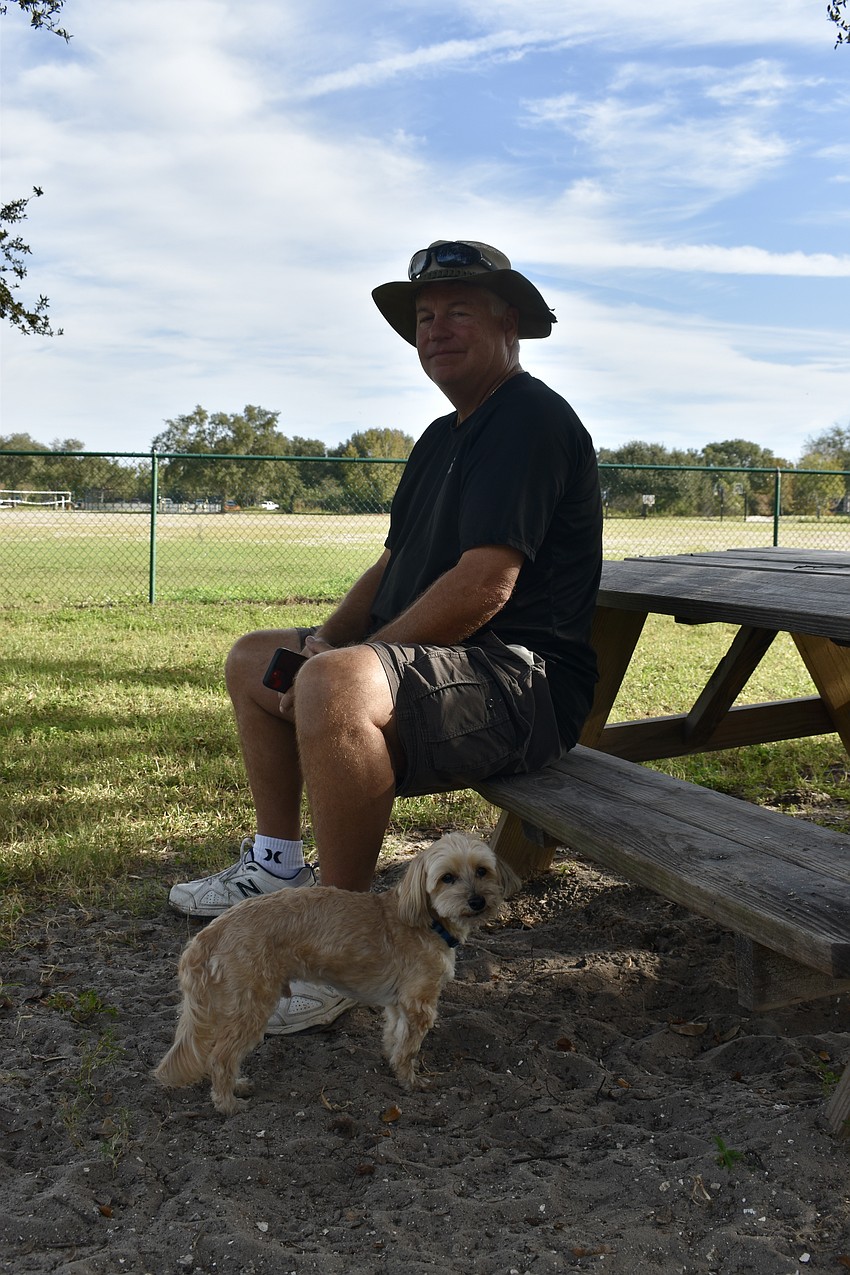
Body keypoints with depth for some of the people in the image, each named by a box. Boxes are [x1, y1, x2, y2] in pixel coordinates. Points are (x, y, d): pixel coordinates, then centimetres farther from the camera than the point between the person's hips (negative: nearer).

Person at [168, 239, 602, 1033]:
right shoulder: (444, 436, 18)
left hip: (522, 684, -11)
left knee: (336, 686, -39)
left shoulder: (530, 419, -14)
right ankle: (277, 867, 20)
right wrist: (328, 638, 0)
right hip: (417, 663, 11)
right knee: (253, 659, 20)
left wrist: (342, 659, -19)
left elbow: (484, 586, -25)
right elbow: (394, 566, 19)